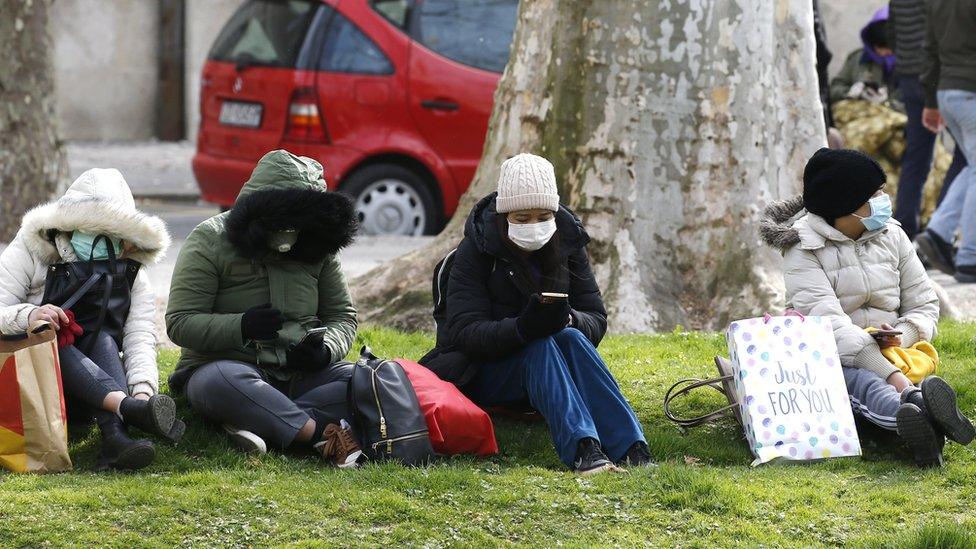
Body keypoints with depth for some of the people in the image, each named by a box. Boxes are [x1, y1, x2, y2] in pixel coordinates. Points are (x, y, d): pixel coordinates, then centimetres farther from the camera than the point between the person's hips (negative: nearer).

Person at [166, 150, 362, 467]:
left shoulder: (317, 250, 9)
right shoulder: (209, 241, -4)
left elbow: (342, 316, 14)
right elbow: (179, 323, -9)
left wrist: (326, 349, -10)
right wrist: (242, 326, -25)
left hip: (299, 374, 4)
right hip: (227, 364, -4)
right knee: (222, 383, -41)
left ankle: (256, 423, -38)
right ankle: (323, 435, -43)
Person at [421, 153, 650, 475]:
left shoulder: (567, 243, 1)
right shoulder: (474, 252, -11)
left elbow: (597, 321, -3)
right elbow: (465, 333, -21)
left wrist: (569, 320, -28)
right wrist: (521, 328, -41)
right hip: (483, 372, -3)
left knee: (570, 338, -30)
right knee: (541, 346, -34)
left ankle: (631, 448, -44)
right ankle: (582, 449, -54)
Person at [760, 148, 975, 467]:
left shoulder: (892, 236, 12)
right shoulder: (804, 249, -6)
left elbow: (924, 305, 13)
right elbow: (828, 322, -21)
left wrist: (903, 337, -14)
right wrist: (893, 377, -33)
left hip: (890, 354, 3)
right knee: (859, 381, -40)